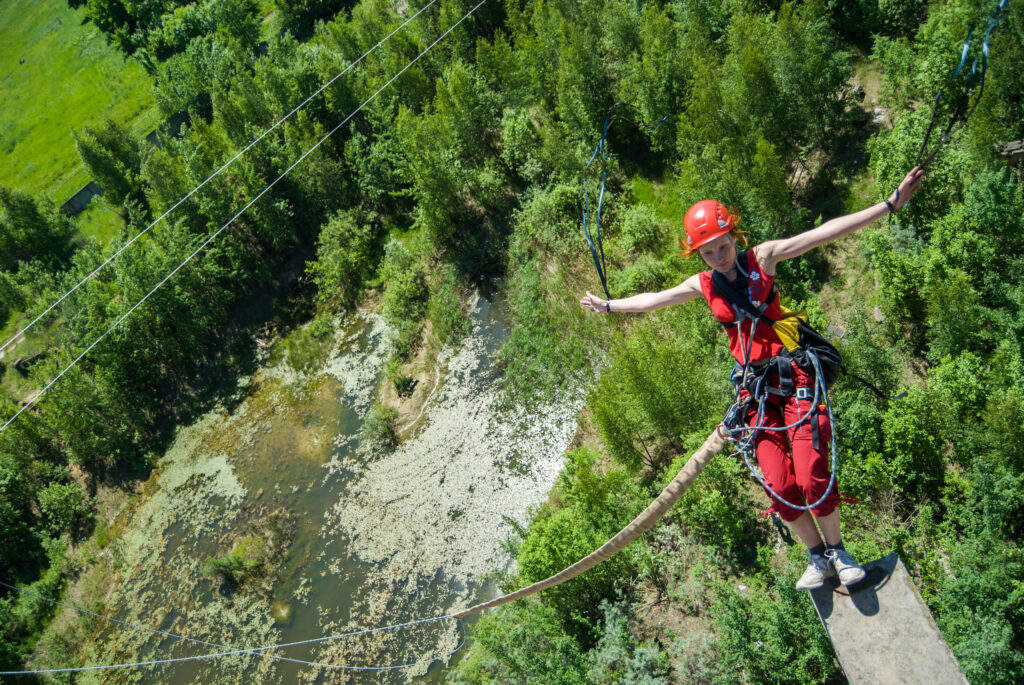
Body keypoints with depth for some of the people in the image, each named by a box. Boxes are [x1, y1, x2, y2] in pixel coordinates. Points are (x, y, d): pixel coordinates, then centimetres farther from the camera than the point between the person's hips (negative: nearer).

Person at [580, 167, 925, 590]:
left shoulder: (762, 258, 0)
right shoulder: (703, 286, 9)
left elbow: (825, 233, -6)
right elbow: (653, 299, 24)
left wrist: (891, 203, -11)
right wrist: (607, 306, 35)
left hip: (793, 371, -3)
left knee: (812, 476, -14)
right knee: (779, 487, -5)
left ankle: (837, 550, 10)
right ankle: (816, 556, 17)